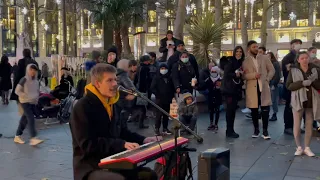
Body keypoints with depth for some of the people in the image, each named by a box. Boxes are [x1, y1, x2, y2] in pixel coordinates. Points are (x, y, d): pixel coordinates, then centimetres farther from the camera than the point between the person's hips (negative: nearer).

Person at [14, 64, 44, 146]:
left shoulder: (36, 80, 6)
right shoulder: (24, 80, -11)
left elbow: (38, 90, 20)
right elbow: (17, 91, -11)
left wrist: (37, 97, 1)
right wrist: (27, 96, -17)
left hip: (33, 103, 6)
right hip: (25, 102, -6)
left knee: (25, 119, 11)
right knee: (31, 119, -15)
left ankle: (17, 136, 23)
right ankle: (33, 138, -18)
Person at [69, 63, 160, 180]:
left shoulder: (111, 104, 14)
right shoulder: (82, 107, -14)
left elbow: (121, 131, 22)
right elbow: (88, 144, -22)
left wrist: (142, 140, 5)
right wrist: (122, 144, -27)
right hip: (90, 167, -8)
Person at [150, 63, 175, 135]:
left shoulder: (169, 78, 9)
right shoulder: (156, 78, -2)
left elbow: (172, 87, 17)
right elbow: (152, 88, -7)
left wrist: (171, 96, 5)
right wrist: (158, 95, -12)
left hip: (168, 99, 4)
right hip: (159, 99, -4)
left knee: (166, 114, 9)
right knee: (159, 114, -5)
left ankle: (165, 128, 18)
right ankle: (157, 129, 2)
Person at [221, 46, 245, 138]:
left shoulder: (241, 62, 13)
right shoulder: (230, 61, -6)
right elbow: (226, 74, -13)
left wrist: (241, 74, -1)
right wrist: (235, 74, -24)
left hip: (237, 89, 7)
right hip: (229, 88, -7)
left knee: (233, 109, 9)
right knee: (230, 109, -6)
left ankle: (230, 130, 16)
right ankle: (229, 131, 0)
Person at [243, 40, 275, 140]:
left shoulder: (264, 58, 9)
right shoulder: (245, 61, 3)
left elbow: (272, 70, 9)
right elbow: (243, 75, -3)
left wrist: (267, 80, -5)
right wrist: (253, 75, -18)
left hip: (264, 87, 1)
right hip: (252, 88, 0)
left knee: (265, 110, -3)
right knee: (254, 110, 6)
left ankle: (265, 131, 6)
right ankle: (256, 129, 20)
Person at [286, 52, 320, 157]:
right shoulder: (293, 70, -2)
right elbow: (288, 86, -8)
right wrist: (302, 83, -21)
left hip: (311, 101, 2)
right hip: (298, 101, -2)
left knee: (309, 125, 8)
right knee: (297, 125, 2)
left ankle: (307, 148, 18)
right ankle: (299, 147, 14)